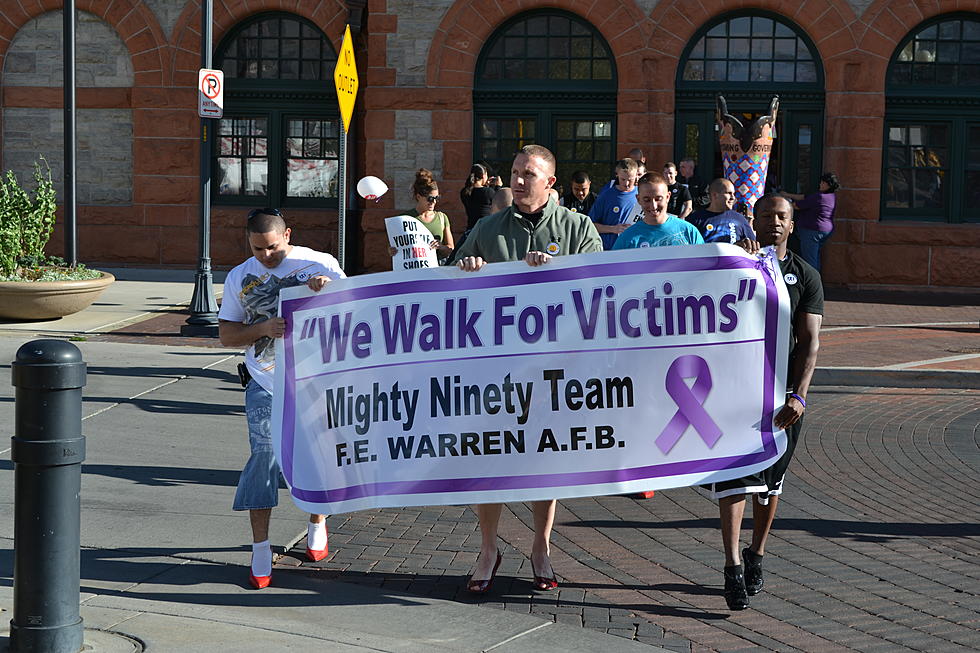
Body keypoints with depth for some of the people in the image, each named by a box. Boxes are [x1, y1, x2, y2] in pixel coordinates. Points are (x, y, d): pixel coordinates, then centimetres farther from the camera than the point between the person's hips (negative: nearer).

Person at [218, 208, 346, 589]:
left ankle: (317, 523, 35)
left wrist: (330, 288, -21)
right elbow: (226, 335, 5)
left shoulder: (321, 264, 0)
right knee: (264, 452, -13)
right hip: (265, 385, 0)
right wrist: (263, 328, -15)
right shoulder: (240, 278, 6)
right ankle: (260, 548, -8)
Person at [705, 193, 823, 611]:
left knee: (770, 479, 11)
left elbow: (810, 341, -1)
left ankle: (756, 556, 28)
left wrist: (799, 395, -15)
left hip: (784, 391, 2)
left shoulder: (806, 276, 7)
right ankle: (733, 567, -16)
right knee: (734, 474, -13)